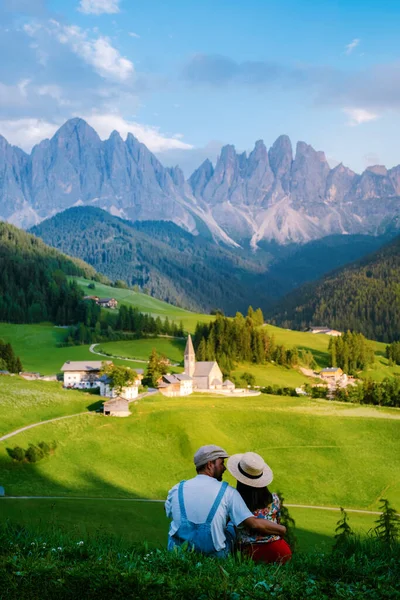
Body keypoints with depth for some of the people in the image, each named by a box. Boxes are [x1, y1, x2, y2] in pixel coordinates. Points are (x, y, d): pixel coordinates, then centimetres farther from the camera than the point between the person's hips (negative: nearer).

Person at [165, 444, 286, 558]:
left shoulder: (176, 490, -4)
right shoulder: (228, 492, -11)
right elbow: (255, 524, -17)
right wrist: (284, 530, -2)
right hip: (214, 555, -2)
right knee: (232, 525, 25)